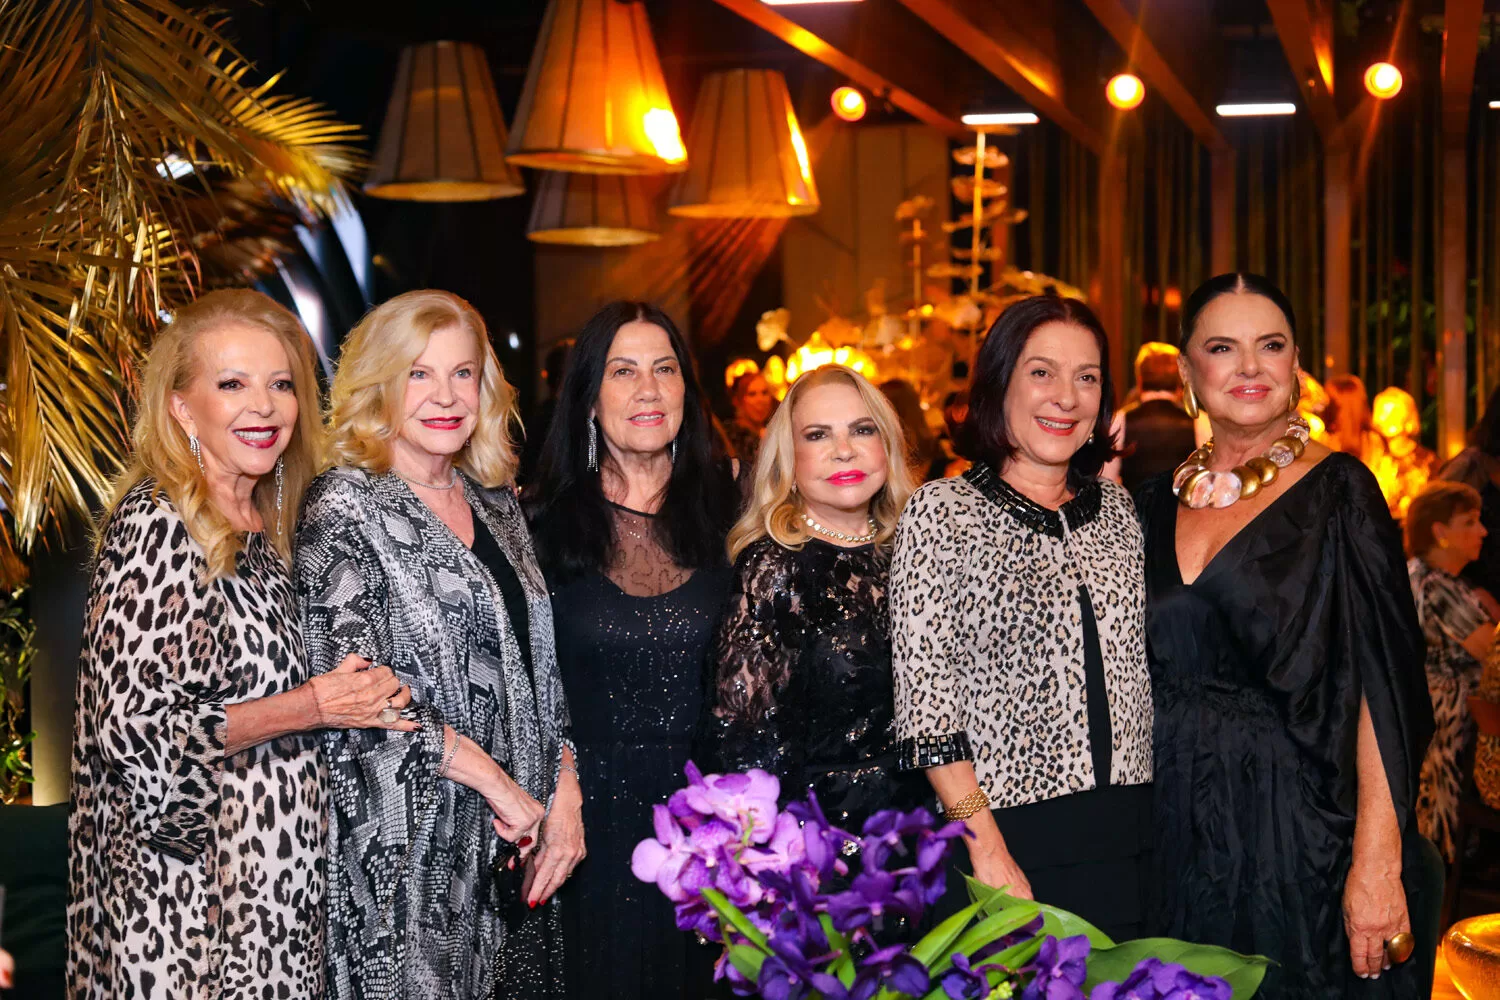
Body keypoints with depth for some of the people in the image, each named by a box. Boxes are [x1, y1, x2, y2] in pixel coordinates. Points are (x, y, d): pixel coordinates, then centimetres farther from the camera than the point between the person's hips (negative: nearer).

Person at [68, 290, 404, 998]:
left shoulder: (261, 526, 9)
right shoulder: (156, 524, -16)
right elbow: (133, 723, -21)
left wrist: (358, 697, 3)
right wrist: (310, 706, -19)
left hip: (266, 877, 8)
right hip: (188, 886, -8)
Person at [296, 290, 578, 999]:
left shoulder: (495, 502, 12)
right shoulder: (346, 507, -8)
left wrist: (564, 794, 2)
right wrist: (494, 780, -15)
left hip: (516, 848, 6)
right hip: (410, 848, -6)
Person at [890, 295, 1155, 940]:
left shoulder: (1116, 507, 12)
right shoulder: (942, 512, -4)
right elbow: (926, 696, -9)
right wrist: (988, 851, -14)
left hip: (1128, 840, 5)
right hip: (1008, 839, -4)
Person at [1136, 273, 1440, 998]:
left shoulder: (1336, 490, -6)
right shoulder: (1157, 503, 8)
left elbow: (1380, 682, -13)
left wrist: (1377, 862, -20)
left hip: (1298, 827, -4)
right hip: (1176, 832, 4)